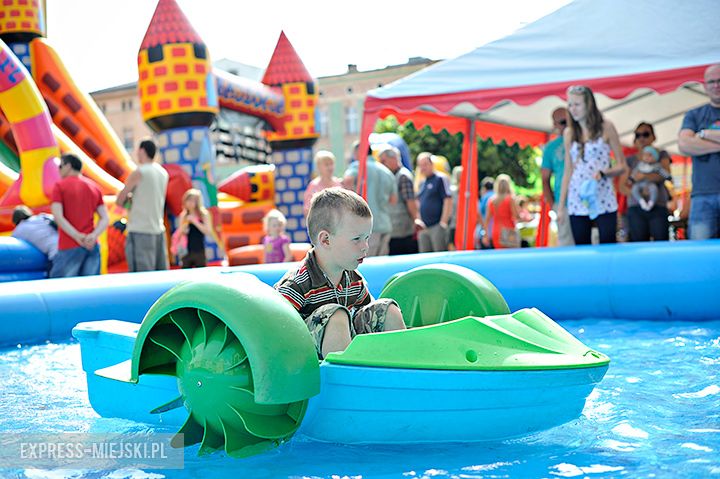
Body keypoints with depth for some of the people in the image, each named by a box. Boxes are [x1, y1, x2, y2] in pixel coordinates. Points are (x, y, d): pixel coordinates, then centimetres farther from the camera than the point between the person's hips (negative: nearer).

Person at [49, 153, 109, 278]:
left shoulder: (60, 186, 1)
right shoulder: (94, 187, 15)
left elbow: (58, 217, -11)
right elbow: (105, 219, 6)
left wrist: (77, 236, -14)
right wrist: (93, 235, -8)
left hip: (70, 247, -5)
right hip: (92, 246, 5)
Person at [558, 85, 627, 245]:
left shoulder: (606, 127, 2)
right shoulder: (569, 133, 10)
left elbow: (621, 166, 3)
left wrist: (602, 173, -17)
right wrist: (561, 205, 9)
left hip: (604, 200, -3)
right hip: (577, 201, 3)